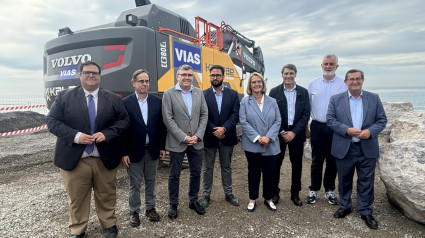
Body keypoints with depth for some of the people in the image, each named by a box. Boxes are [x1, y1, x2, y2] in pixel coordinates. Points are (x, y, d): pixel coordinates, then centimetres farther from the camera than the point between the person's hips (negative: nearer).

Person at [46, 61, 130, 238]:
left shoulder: (113, 98, 5)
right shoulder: (64, 96, 2)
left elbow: (124, 120, 1)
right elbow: (52, 121, -2)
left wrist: (107, 133, -15)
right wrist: (75, 136, -17)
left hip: (105, 159, 1)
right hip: (74, 159, 0)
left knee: (106, 195, 15)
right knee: (76, 198, 13)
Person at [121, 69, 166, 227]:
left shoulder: (158, 101, 1)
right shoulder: (126, 103, -6)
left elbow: (161, 126, 4)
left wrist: (162, 147, 2)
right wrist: (124, 153, -8)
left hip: (153, 150, 3)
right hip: (134, 151, -2)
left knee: (150, 181, 17)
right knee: (135, 184, 11)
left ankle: (150, 208, 34)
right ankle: (134, 211, 30)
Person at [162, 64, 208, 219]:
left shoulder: (199, 93, 6)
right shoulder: (169, 94, -6)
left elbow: (204, 115, 4)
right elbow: (168, 119, -10)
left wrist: (197, 136, -7)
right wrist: (184, 138, -14)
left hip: (196, 142, 4)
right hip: (177, 143, -3)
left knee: (196, 173, 15)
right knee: (174, 175, 10)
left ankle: (193, 201, 34)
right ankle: (173, 205, 28)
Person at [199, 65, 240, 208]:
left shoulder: (232, 94, 2)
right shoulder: (203, 95, -1)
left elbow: (235, 115, -6)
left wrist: (224, 129, -17)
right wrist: (214, 130, -14)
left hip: (227, 137, 1)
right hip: (209, 137, -1)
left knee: (226, 167, 15)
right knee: (208, 168, 10)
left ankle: (228, 193, 29)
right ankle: (206, 195, 24)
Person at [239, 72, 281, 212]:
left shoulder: (272, 102, 7)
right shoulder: (245, 102, 0)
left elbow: (277, 121, 2)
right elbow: (243, 122, -7)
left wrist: (268, 137, -12)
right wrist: (257, 138, -15)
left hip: (270, 145, 2)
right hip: (252, 145, -2)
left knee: (269, 172, 8)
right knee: (254, 172, 9)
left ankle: (268, 198, 28)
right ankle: (252, 199, 25)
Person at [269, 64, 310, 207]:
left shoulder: (303, 92, 4)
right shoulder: (274, 92, 0)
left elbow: (306, 114, -1)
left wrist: (294, 132, -10)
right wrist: (281, 132, -10)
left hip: (297, 134, 2)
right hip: (279, 133, -1)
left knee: (297, 164, 9)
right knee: (276, 163, 5)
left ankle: (295, 193, 25)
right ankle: (274, 192, 21)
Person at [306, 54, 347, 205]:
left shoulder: (344, 84, 1)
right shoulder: (313, 84, 6)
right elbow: (307, 106, 9)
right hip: (317, 127, 1)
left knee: (332, 161, 10)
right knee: (316, 160, 7)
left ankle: (329, 190, 26)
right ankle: (314, 190, 21)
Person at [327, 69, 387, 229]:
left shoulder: (374, 98, 5)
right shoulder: (336, 99, 1)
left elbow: (382, 120, 4)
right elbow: (330, 120, -3)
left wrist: (370, 131, -14)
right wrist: (347, 130, -17)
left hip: (367, 148, 1)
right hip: (344, 148, 0)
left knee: (366, 181, 8)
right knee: (344, 180, 13)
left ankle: (365, 211, 25)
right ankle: (345, 206, 32)